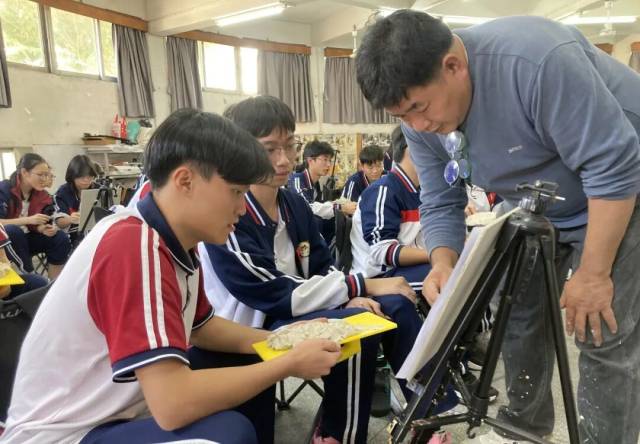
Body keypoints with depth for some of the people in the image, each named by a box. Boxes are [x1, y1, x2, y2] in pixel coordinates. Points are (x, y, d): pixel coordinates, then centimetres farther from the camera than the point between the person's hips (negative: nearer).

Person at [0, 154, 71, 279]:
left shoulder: (43, 195, -2)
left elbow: (37, 226, 1)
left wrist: (45, 229, -23)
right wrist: (28, 220, -32)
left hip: (26, 240, 5)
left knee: (61, 238, -16)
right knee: (12, 231, -36)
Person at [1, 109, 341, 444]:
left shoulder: (173, 243, -3)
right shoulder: (133, 246, -29)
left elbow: (202, 328, 11)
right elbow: (172, 405, -33)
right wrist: (288, 363, -21)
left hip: (117, 410, 9)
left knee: (247, 363, 10)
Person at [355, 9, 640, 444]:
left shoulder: (537, 59, -35)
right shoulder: (420, 116, -14)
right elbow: (441, 204, -8)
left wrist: (593, 274, -25)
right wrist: (444, 266, -27)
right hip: (538, 210, 6)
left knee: (605, 338, -7)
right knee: (518, 318, 7)